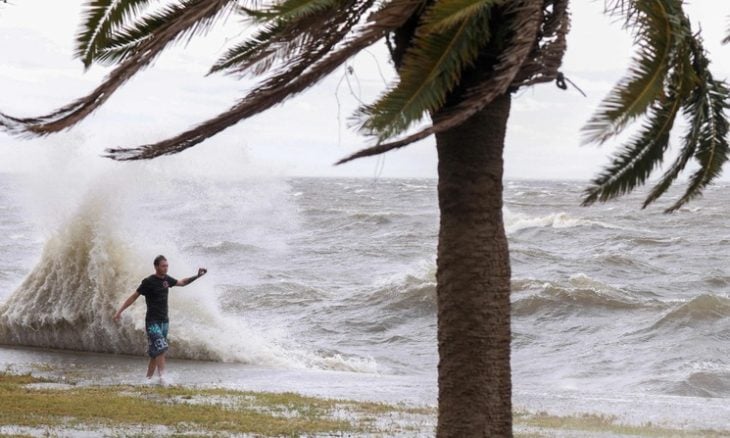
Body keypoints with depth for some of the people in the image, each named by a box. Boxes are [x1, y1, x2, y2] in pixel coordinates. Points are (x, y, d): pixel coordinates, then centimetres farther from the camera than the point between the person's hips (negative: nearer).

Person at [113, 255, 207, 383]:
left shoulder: (166, 279, 8)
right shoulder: (148, 282, -12)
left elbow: (182, 283, 25)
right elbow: (133, 297, -9)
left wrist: (197, 276, 14)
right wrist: (119, 312, -13)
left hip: (164, 320, 7)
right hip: (152, 322, -7)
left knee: (155, 352, 8)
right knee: (161, 349, -20)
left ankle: (148, 377, 13)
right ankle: (162, 377, -23)